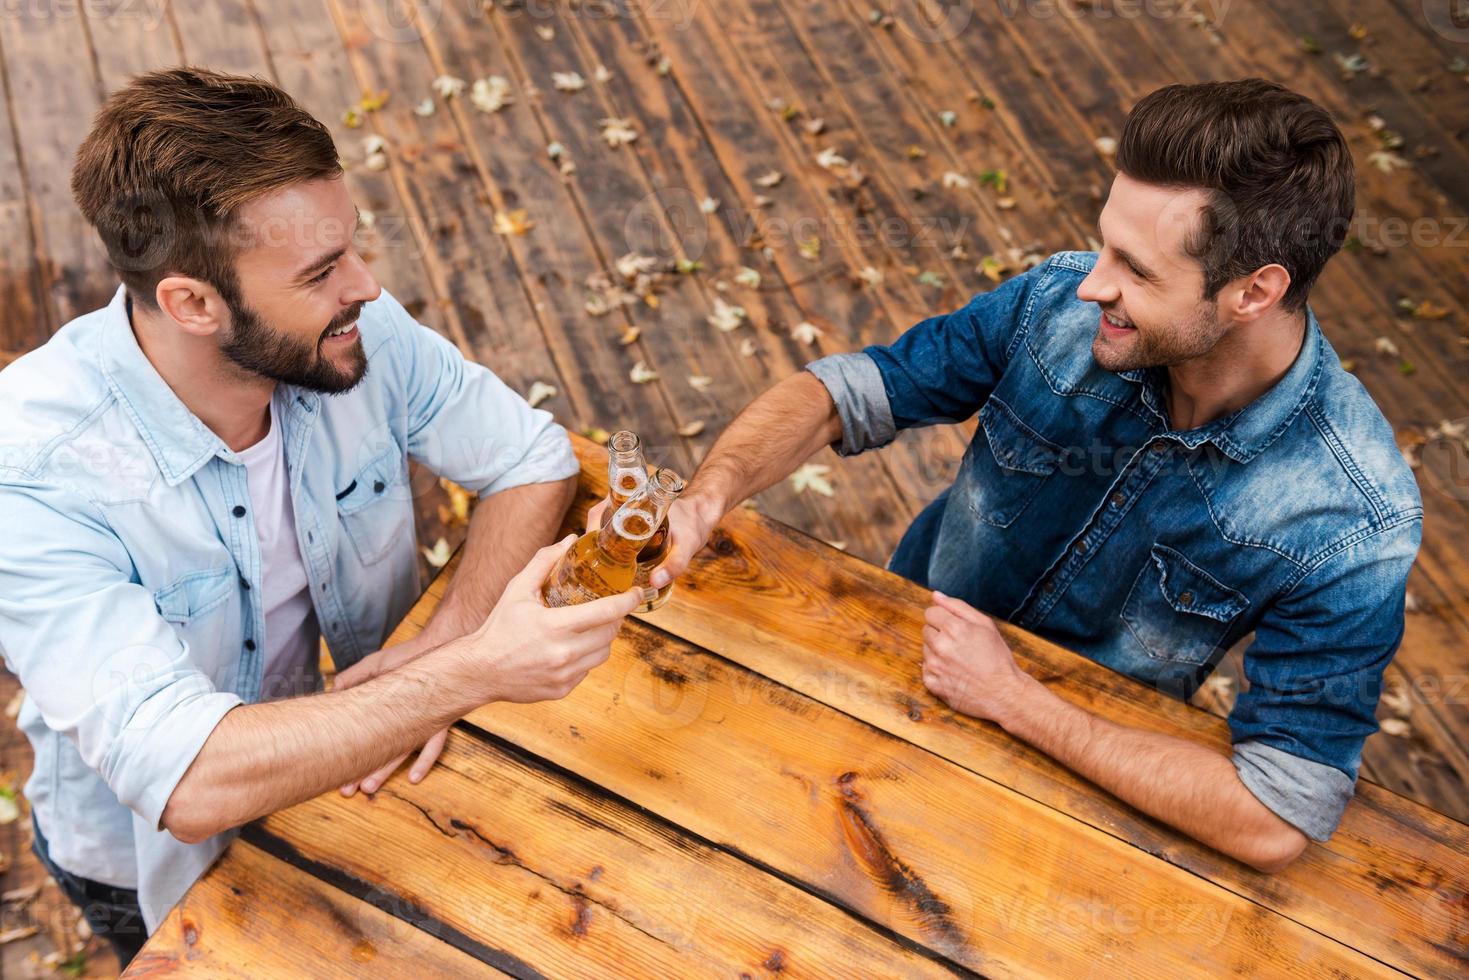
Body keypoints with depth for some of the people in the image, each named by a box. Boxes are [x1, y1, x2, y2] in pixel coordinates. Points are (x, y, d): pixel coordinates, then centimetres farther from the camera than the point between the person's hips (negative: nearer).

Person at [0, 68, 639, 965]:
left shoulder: (356, 332, -22)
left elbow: (535, 458, -11)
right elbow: (188, 784, -42)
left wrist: (451, 636, -27)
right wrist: (474, 670, -46)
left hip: (345, 768, 4)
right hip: (159, 852, -3)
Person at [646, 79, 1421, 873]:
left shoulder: (1354, 522, -30)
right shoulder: (1061, 303, -21)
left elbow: (1275, 825, -30)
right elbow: (844, 391, -13)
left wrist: (1011, 698, -29)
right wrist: (707, 495, -34)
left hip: (1089, 768, -2)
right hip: (908, 629, 3)